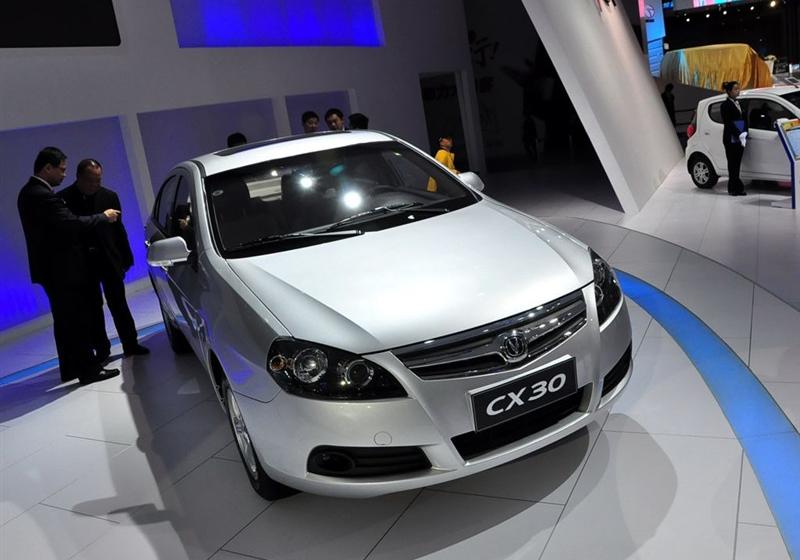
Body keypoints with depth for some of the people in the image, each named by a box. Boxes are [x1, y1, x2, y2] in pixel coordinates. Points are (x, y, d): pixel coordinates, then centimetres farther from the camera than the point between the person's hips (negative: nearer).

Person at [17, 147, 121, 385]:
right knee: (77, 320, -4)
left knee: (65, 320, 17)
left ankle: (70, 368, 25)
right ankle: (89, 369, 2)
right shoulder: (43, 195, -21)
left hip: (51, 268, 10)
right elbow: (72, 224, -27)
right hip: (61, 269, -10)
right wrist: (103, 217, -14)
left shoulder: (29, 192, 12)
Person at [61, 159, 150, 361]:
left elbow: (119, 229, 2)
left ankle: (130, 345, 15)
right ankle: (101, 348, 19)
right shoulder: (63, 199, -6)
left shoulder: (109, 196, -1)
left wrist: (125, 259, 2)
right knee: (93, 308, 9)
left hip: (109, 260, 1)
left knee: (119, 305, 7)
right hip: (82, 263, -1)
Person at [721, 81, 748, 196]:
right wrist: (739, 135, -17)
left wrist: (744, 134, 2)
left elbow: (744, 120, 17)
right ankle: (735, 188, -3)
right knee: (733, 163, -5)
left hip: (740, 139, 7)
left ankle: (734, 188, 11)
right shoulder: (725, 105, -6)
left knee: (737, 164, 7)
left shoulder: (739, 103, 17)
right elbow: (728, 123, -12)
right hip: (731, 139, -7)